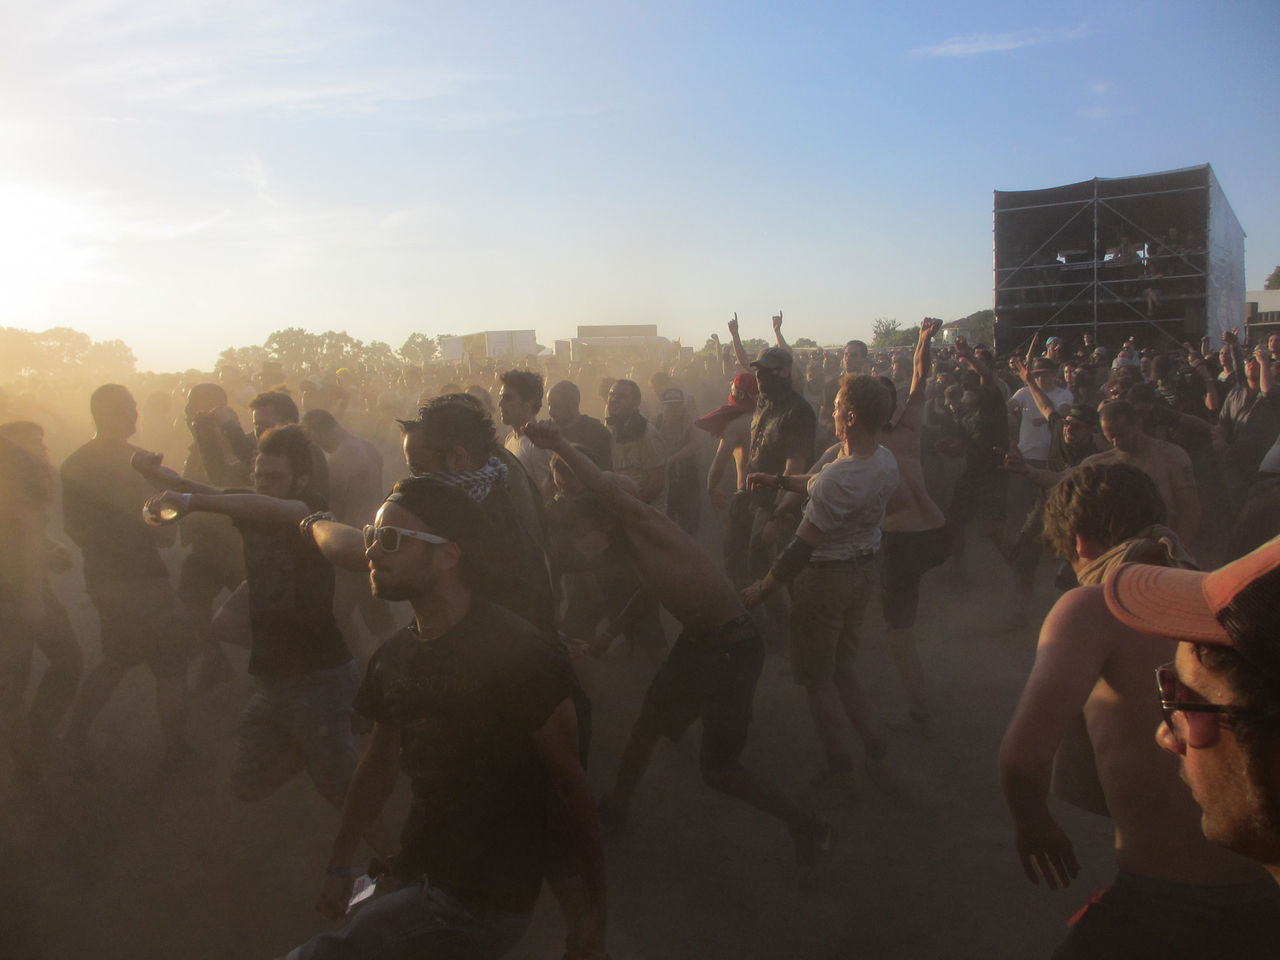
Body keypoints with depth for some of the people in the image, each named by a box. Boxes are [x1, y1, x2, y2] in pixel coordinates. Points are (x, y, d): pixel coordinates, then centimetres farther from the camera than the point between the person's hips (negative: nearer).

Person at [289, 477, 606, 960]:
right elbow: (379, 763, 17)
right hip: (417, 876, 7)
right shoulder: (393, 656, 4)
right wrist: (339, 867, 21)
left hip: (483, 901, -7)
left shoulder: (522, 656, -19)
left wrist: (594, 909, -11)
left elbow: (569, 783, -15)